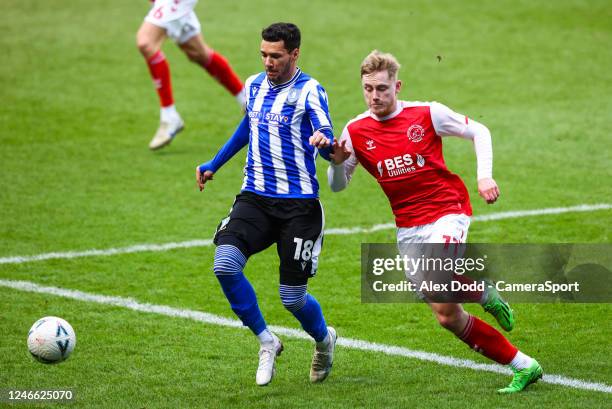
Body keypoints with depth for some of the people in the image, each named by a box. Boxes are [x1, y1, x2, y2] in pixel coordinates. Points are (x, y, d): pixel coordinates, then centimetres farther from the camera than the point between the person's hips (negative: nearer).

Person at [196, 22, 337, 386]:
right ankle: (266, 341, 0)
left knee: (292, 298, -2)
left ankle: (324, 340, 34)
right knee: (225, 265, -20)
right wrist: (215, 165, 37)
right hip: (255, 198, 5)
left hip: (299, 204, -5)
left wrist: (325, 142, -47)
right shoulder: (254, 85, 9)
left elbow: (327, 140, -23)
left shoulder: (310, 91, -9)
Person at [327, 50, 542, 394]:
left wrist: (485, 176, -10)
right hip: (408, 229, 4)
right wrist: (337, 162, -15)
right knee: (448, 317, 0)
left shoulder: (427, 114, -8)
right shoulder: (356, 132, 0)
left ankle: (485, 294, -1)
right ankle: (524, 367, 10)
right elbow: (338, 186, 7)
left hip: (447, 210, -4)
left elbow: (479, 131, 4)